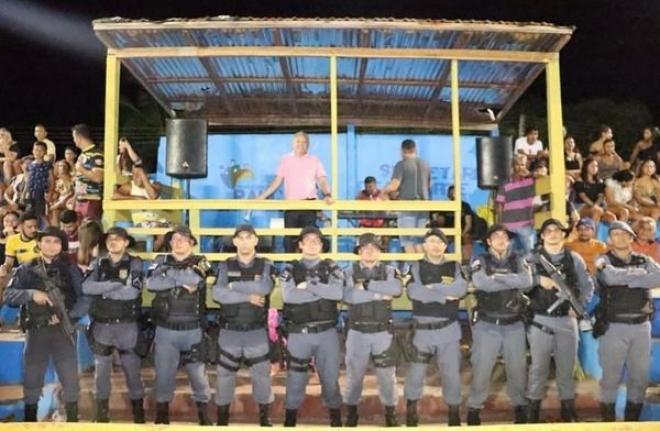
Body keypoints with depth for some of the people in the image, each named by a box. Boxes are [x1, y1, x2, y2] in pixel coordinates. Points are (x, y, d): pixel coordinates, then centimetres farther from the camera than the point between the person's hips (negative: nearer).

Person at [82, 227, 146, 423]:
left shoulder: (135, 263, -3)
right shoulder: (98, 263, 6)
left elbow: (132, 291, -18)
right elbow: (86, 287, -11)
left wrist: (102, 290, -11)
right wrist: (115, 284, -18)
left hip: (127, 325, -2)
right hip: (101, 325, 3)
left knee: (132, 370, 6)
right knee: (101, 370, 10)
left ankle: (138, 412, 20)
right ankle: (102, 412, 26)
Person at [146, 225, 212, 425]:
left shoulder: (200, 263, 2)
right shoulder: (161, 262, 5)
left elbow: (195, 279, -22)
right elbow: (151, 283, -15)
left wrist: (168, 272, -13)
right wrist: (182, 282, -16)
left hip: (192, 330, -1)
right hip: (165, 330, 1)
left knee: (198, 373, 9)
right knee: (164, 374, 10)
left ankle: (204, 414, 27)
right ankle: (162, 414, 29)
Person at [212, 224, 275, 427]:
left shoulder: (266, 266, 1)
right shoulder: (225, 266, 3)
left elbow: (265, 288, -20)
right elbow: (218, 293, -14)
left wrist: (234, 285, -14)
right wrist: (248, 296, -18)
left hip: (257, 332, 0)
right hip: (229, 332, 1)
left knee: (262, 375, 8)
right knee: (224, 376, 8)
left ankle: (264, 418, 25)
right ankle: (222, 419, 23)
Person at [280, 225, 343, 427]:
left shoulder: (331, 268, 6)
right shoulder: (290, 269, 3)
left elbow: (338, 293, -13)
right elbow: (288, 296, -16)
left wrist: (309, 285, -14)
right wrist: (324, 292, -11)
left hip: (327, 332, 1)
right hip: (299, 333, 0)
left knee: (330, 377, 10)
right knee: (296, 378, 9)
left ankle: (336, 417, 26)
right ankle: (290, 418, 25)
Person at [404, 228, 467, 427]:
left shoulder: (454, 267, 7)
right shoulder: (417, 267, 2)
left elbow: (461, 288, -13)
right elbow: (413, 292, -16)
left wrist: (433, 288, -17)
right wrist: (445, 295, -14)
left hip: (449, 328, 1)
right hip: (423, 328, -1)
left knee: (452, 372, 6)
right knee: (417, 370, 8)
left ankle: (454, 413, 23)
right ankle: (411, 406, 29)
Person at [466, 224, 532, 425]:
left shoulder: (518, 260, 6)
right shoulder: (481, 261, 0)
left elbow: (527, 281, -14)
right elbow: (480, 282, -21)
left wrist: (497, 277, -16)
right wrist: (512, 282, -15)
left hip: (514, 325, 2)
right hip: (487, 325, -2)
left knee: (517, 368, 10)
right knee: (481, 369, 4)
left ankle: (520, 406, 29)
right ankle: (474, 408, 19)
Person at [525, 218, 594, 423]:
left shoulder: (574, 258, 8)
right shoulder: (532, 257, 1)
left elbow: (587, 286, 10)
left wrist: (579, 305, -3)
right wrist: (538, 279, -22)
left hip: (567, 320, 2)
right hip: (540, 320, -2)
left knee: (566, 365, 9)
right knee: (538, 366, 3)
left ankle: (567, 406, 22)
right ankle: (534, 407, 13)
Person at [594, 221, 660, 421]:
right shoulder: (604, 260, 0)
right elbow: (611, 277, -22)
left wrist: (627, 279, -14)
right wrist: (640, 274, -10)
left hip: (641, 326, 4)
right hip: (613, 326, -3)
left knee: (640, 376, 10)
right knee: (611, 376, 1)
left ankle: (632, 420, 23)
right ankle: (608, 420, 13)